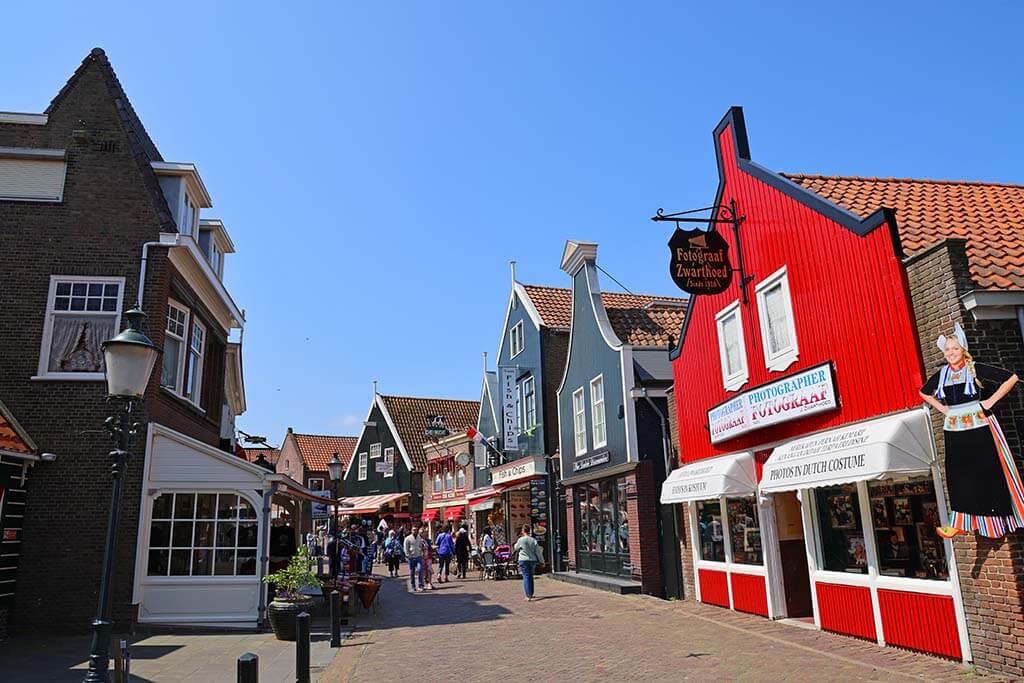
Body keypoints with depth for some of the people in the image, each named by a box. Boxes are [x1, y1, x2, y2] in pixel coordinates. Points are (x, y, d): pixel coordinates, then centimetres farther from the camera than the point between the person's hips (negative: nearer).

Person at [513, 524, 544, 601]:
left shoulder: (521, 540, -9)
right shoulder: (534, 540, -1)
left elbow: (516, 548, 9)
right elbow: (538, 552, 3)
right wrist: (542, 561, 12)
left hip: (523, 560, -4)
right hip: (533, 560, 4)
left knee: (526, 577, -6)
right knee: (530, 577, 19)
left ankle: (528, 596, -16)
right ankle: (531, 594, 28)